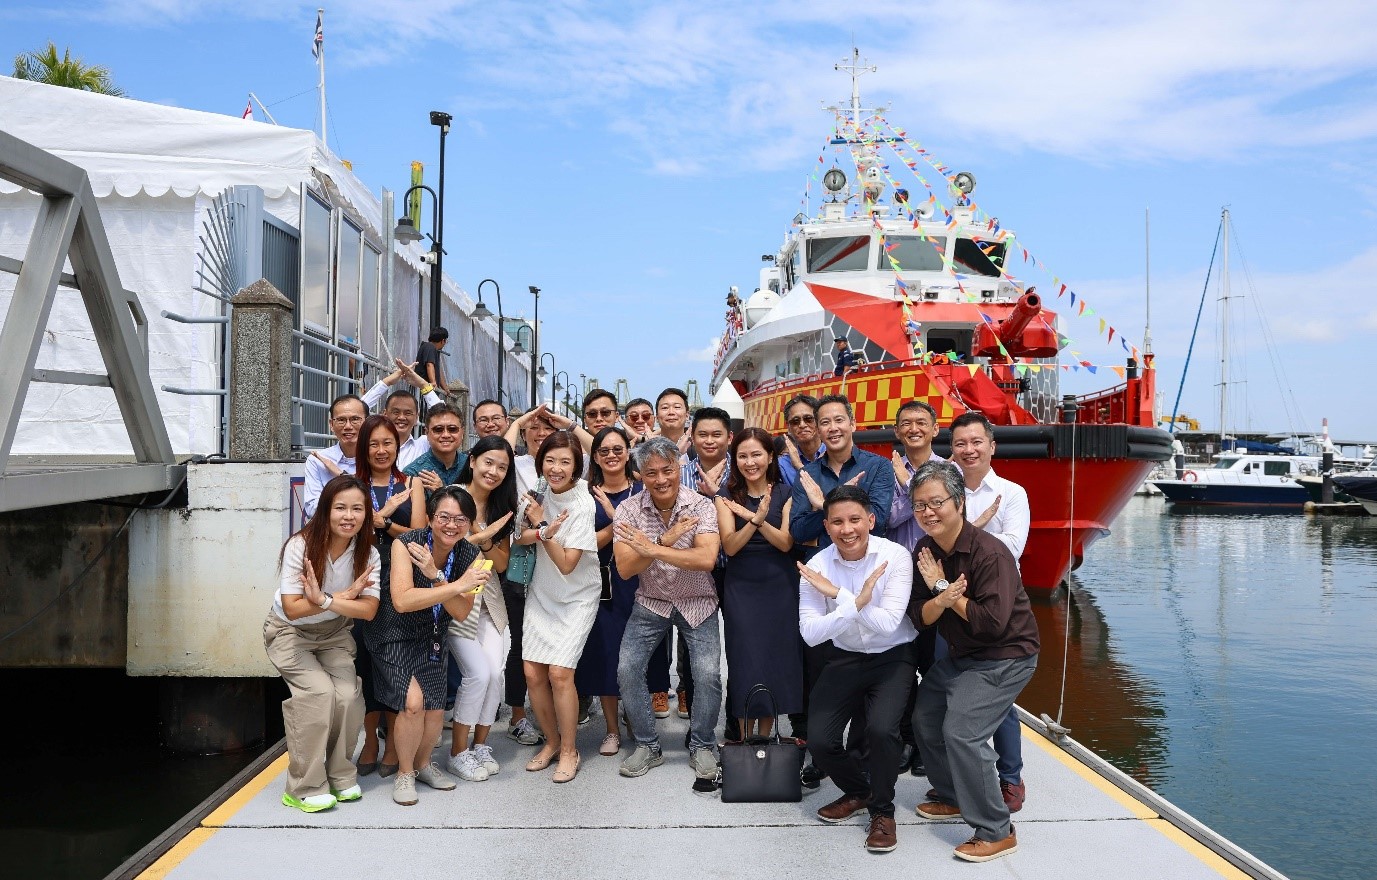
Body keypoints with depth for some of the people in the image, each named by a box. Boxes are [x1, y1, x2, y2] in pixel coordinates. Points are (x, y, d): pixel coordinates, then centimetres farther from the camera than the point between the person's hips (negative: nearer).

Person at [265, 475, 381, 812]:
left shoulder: (368, 554, -15)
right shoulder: (300, 545, -25)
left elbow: (368, 610, -22)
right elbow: (293, 608, -26)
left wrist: (325, 600, -35)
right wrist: (346, 596, -27)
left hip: (335, 634, 3)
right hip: (290, 632, -3)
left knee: (348, 695, -17)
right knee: (318, 691, -23)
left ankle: (341, 776, 6)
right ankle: (305, 788, -9)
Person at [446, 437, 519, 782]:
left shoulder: (501, 507, 8)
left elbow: (502, 563, 5)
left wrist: (485, 540, -14)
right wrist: (480, 535, -18)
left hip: (488, 600, 5)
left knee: (495, 671, -7)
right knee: (478, 672, -12)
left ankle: (481, 745, 12)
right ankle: (458, 751, 7)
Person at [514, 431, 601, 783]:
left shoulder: (582, 505, -20)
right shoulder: (538, 492, -4)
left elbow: (566, 564, -21)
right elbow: (518, 537, -5)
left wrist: (541, 525, -24)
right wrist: (544, 532, -24)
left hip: (577, 597, -5)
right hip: (542, 593, 5)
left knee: (559, 672, -14)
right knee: (532, 671, -1)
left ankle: (569, 750, 6)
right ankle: (552, 741, 21)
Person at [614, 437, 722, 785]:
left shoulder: (701, 506, -17)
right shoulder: (629, 510, -12)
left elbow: (706, 559, -30)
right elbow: (624, 568, -19)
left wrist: (653, 549, -34)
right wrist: (666, 540, -30)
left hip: (697, 603, -2)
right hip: (651, 603, 2)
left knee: (708, 674, -15)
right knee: (627, 670, -9)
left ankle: (701, 746, 10)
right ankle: (647, 746, 12)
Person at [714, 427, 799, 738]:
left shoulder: (785, 493, 1)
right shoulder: (727, 495, 0)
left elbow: (786, 543, -8)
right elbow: (729, 546, -10)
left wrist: (758, 520, -25)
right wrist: (755, 520, -28)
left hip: (780, 589, 1)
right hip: (741, 590, 0)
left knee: (777, 661, 5)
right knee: (745, 663, 0)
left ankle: (764, 738, 20)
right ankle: (745, 741, 13)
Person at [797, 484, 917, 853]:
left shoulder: (895, 557, -17)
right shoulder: (817, 567, -12)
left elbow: (888, 623, -25)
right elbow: (810, 634, -19)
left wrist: (838, 594, -31)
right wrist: (857, 602, -32)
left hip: (894, 657, -2)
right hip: (845, 658, 3)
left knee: (881, 729, -27)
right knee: (819, 741, -12)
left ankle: (883, 810, 1)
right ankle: (858, 790, 23)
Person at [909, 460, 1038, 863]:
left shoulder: (990, 553, -25)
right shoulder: (925, 551, -3)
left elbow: (992, 622, -31)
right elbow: (919, 616, -6)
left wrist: (944, 588, -22)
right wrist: (943, 598, -28)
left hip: (1005, 658, -9)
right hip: (960, 655, 9)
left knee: (962, 732, -18)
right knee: (925, 719, 17)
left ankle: (996, 832, -5)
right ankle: (952, 797, 38)